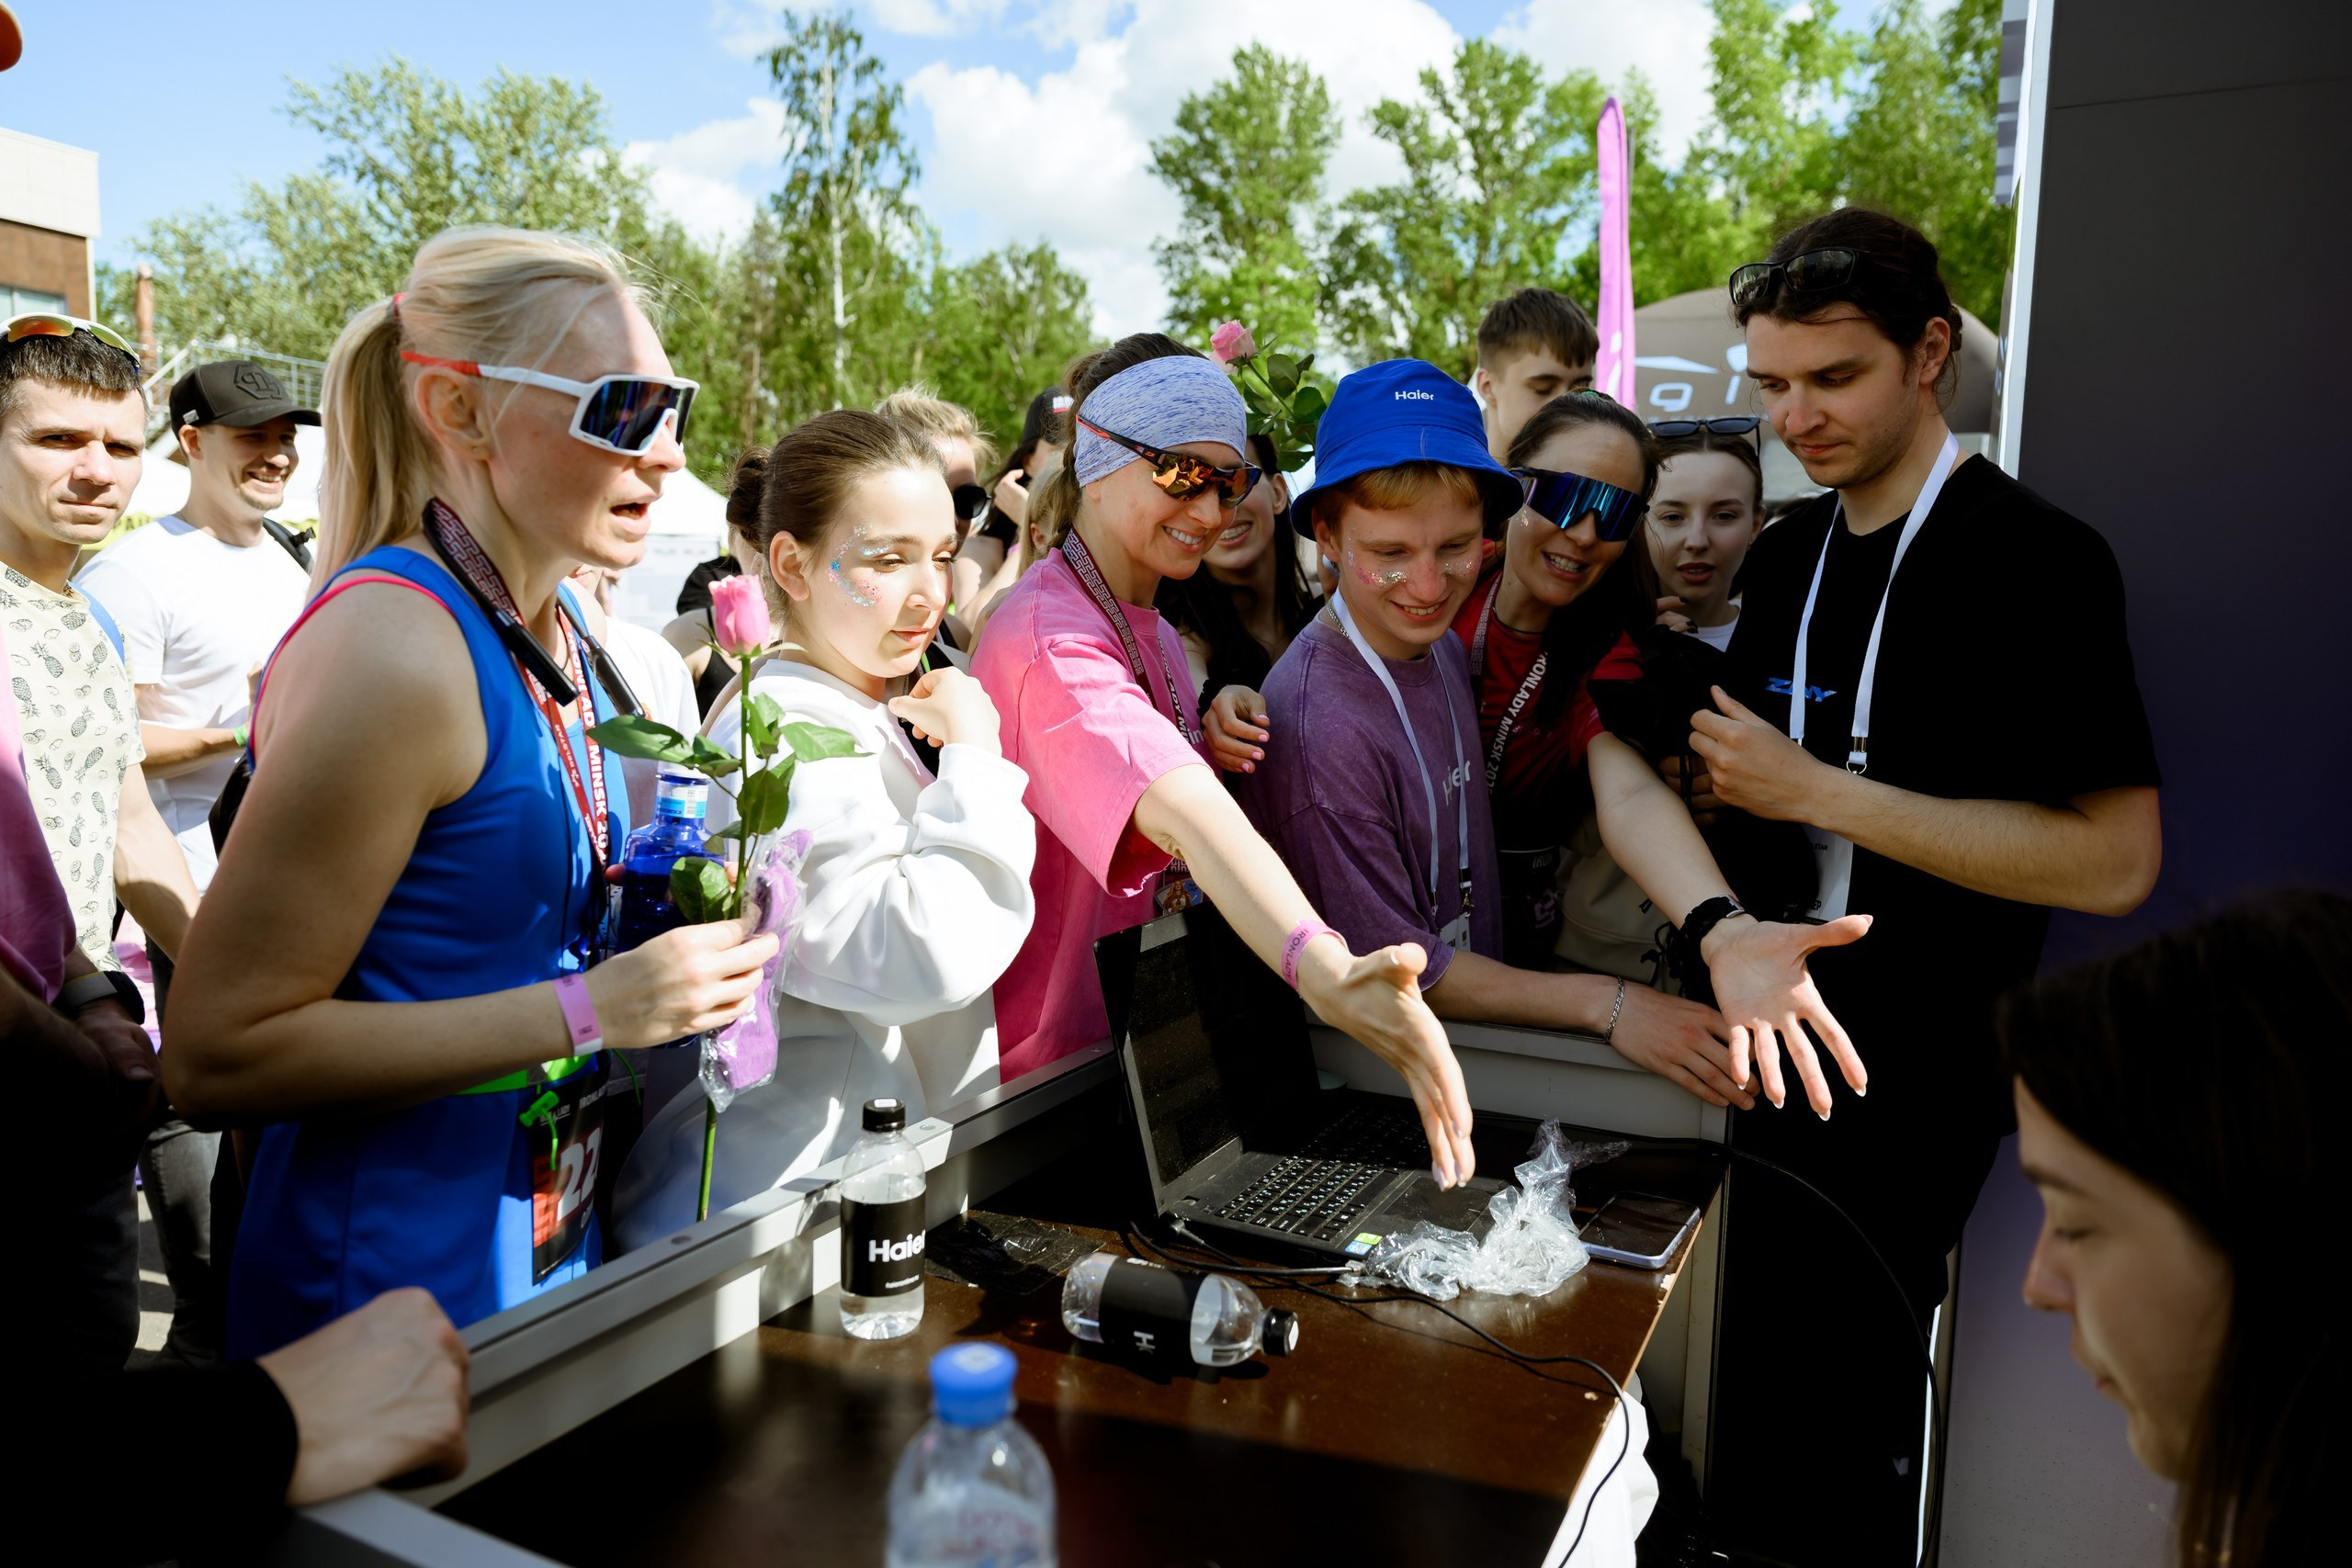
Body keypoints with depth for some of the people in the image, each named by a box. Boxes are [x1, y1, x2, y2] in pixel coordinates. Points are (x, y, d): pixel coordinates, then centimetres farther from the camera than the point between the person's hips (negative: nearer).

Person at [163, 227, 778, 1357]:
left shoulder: (551, 629, 4)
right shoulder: (392, 647, -23)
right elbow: (217, 1052, -22)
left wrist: (679, 933, 0)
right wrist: (593, 1009, -25)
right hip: (390, 1294, -8)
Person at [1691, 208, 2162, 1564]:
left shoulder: (2036, 560, -15)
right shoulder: (1785, 558, 7)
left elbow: (2114, 860, -21)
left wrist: (1817, 792, -23)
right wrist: (1715, 781, -4)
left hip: (1916, 1076, -7)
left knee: (1845, 1412, 7)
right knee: (1766, 1381, 20)